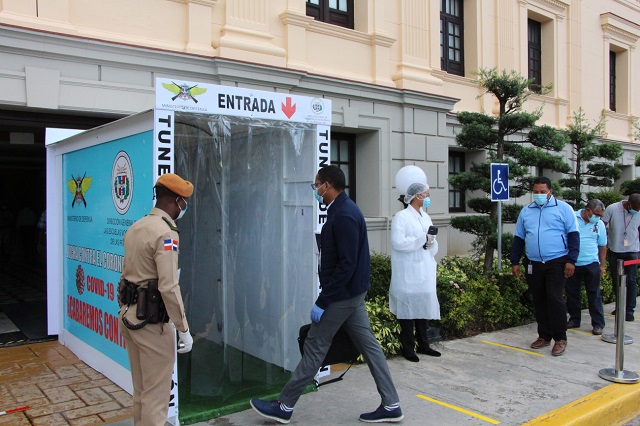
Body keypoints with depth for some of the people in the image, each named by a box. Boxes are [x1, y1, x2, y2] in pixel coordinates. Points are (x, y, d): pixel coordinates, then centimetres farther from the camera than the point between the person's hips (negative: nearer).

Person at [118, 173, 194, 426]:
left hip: (128, 314, 9)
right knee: (157, 395, 3)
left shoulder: (135, 227, 10)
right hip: (151, 321, -9)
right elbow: (169, 287, -23)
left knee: (141, 391, 20)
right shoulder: (166, 233, -17)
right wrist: (184, 329, -16)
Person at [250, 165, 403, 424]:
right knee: (368, 346, 13)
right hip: (352, 293, 10)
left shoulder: (344, 216, -21)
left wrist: (322, 302, -22)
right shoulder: (342, 210, 10)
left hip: (342, 295, -10)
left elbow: (347, 264, -25)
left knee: (315, 347, 0)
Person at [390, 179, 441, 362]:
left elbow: (433, 244, 17)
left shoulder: (425, 217, 14)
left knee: (423, 306, 12)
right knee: (408, 307, -1)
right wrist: (422, 240, -14)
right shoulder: (401, 216, -8)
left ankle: (423, 345, 24)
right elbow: (398, 243, -18)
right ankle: (408, 348, 10)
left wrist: (431, 243, -6)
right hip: (408, 272, -7)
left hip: (425, 271, 7)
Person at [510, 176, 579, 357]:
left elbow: (573, 235, -2)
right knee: (539, 301, 9)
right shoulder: (526, 211, 12)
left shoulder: (563, 208, 1)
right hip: (533, 264, 4)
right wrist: (515, 262, 11)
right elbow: (518, 238, 15)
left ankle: (560, 338, 4)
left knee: (555, 298, -8)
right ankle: (544, 336, 21)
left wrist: (571, 260, -9)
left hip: (556, 262, -4)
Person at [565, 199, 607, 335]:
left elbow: (602, 246, 12)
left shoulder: (599, 225, 5)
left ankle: (598, 324, 8)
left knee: (594, 294, 1)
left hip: (591, 264, 1)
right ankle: (574, 320, 23)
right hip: (572, 263, 0)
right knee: (572, 293, 9)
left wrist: (602, 265, 10)